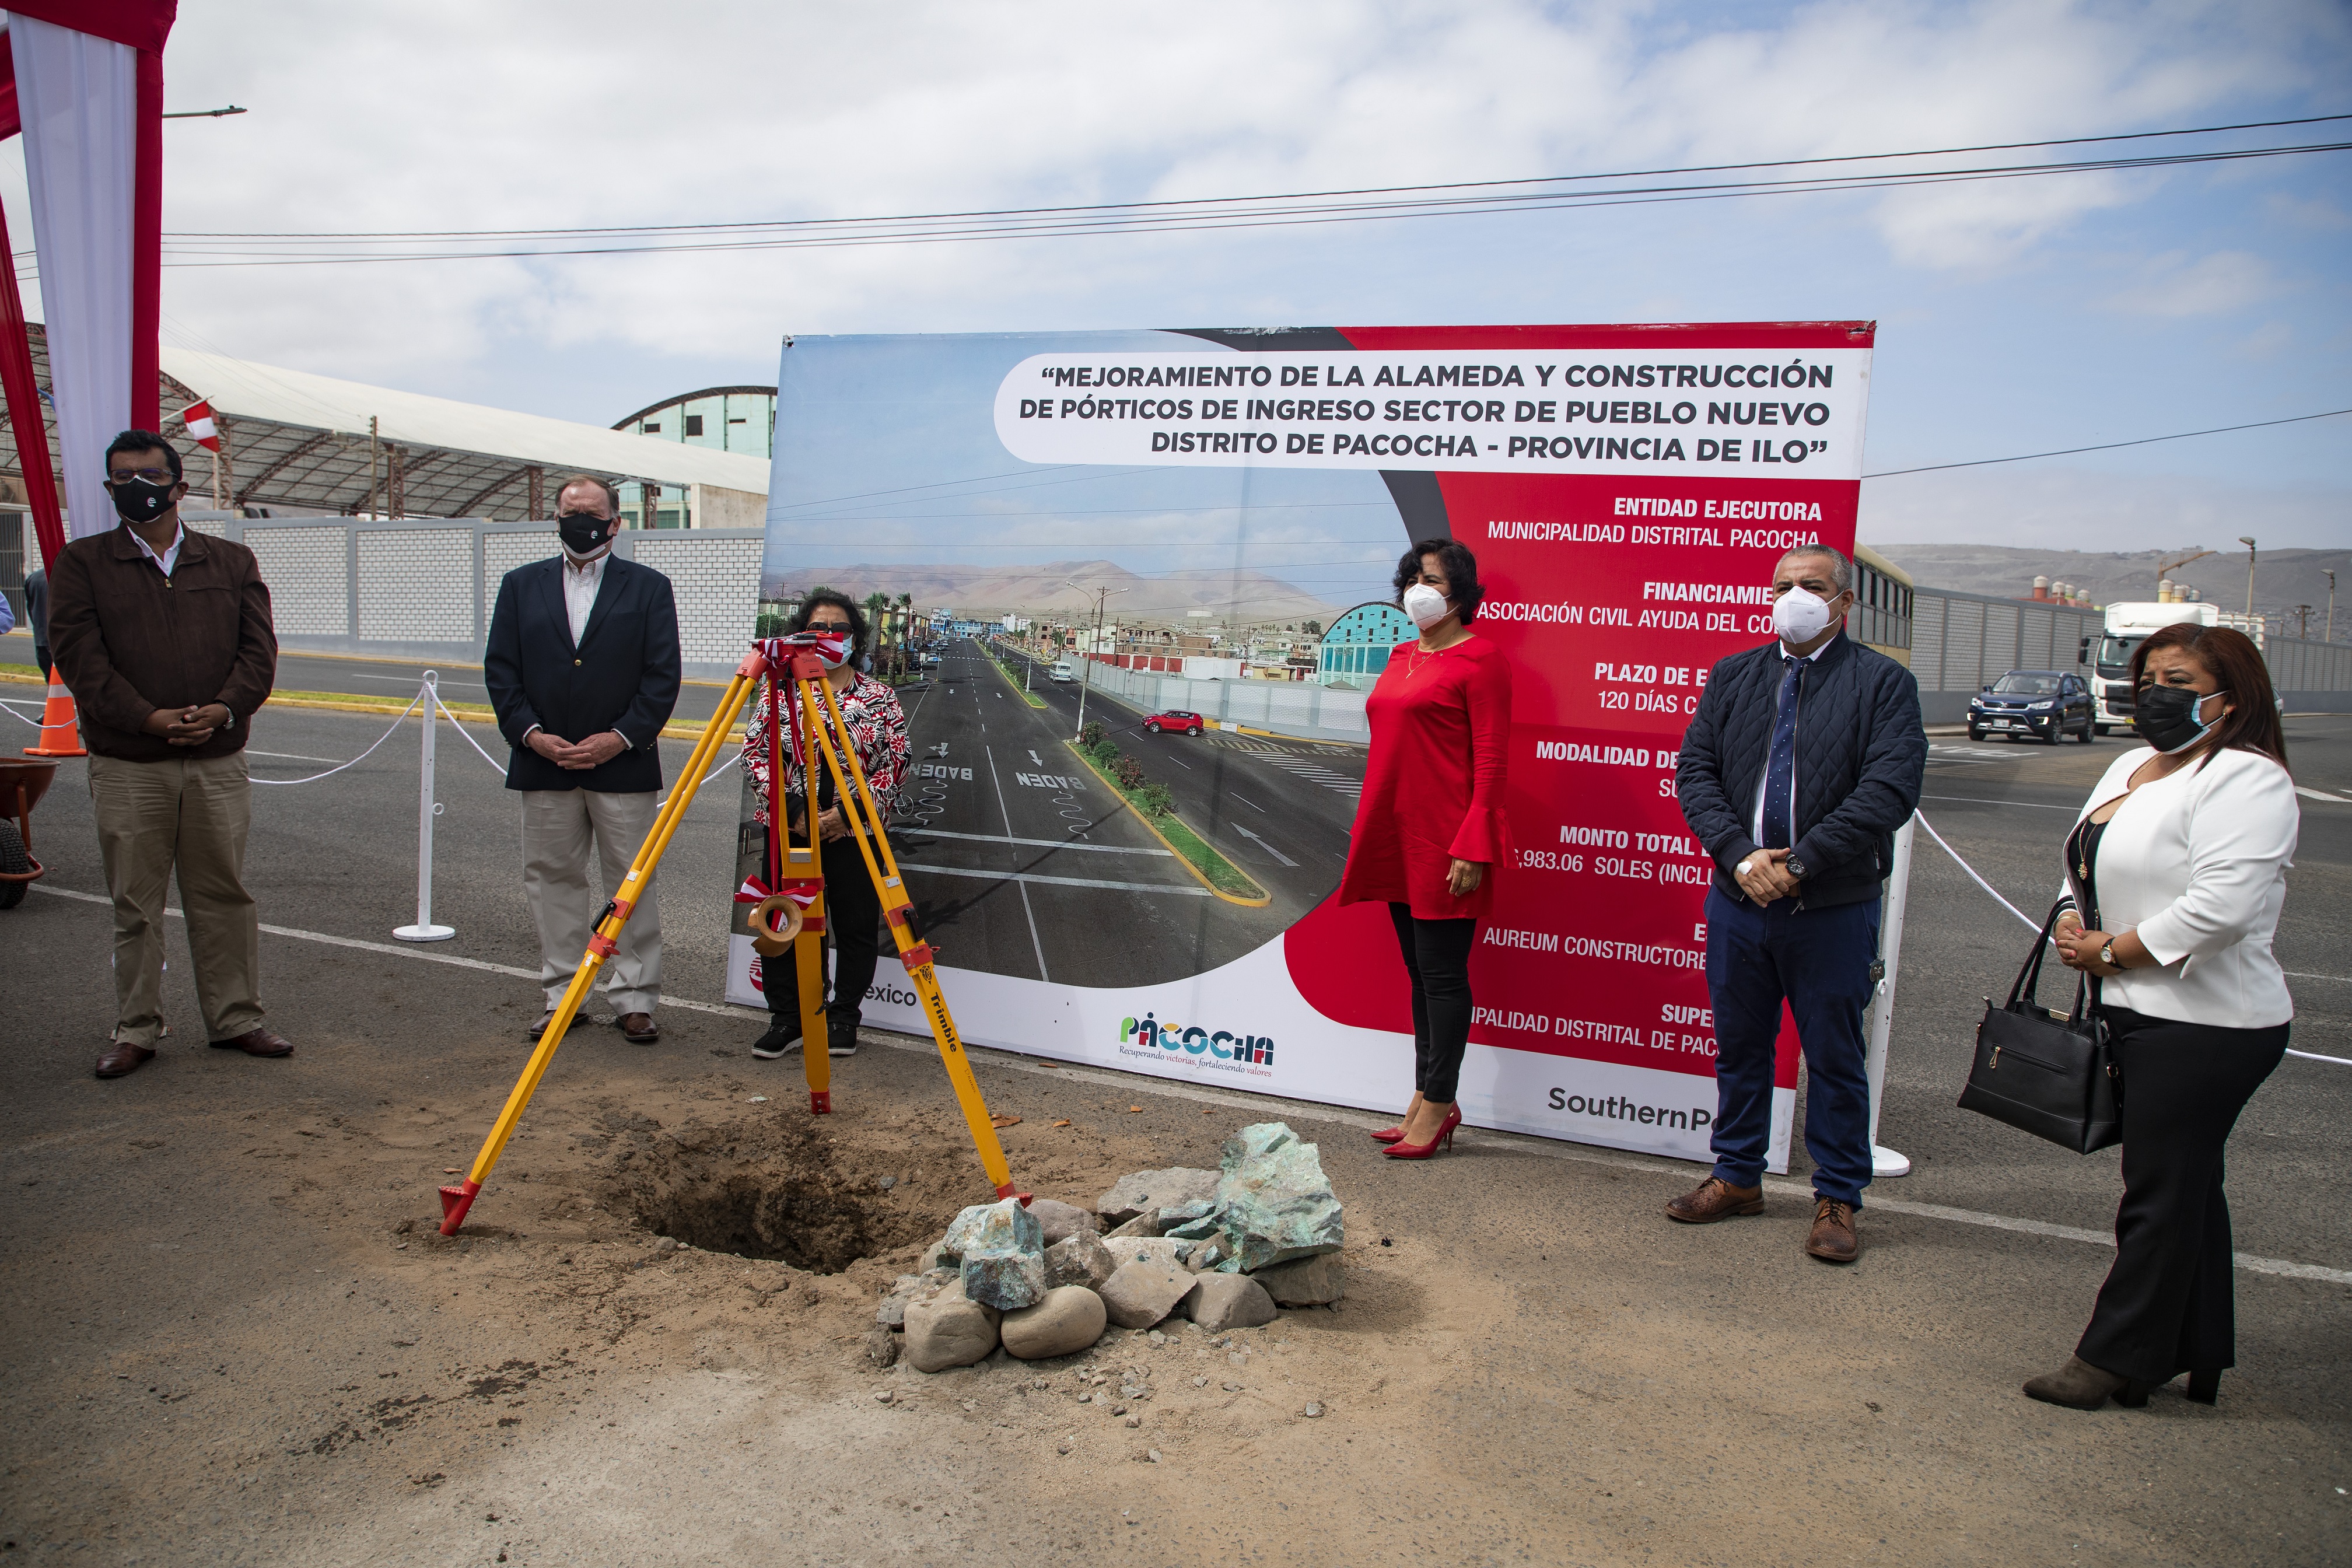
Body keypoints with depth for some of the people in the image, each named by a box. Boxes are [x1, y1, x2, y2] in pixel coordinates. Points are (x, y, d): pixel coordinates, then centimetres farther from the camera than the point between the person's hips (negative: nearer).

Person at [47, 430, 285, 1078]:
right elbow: (79, 656, -5)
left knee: (224, 896, 7)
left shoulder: (232, 562, 11)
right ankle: (135, 1030, 16)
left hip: (219, 763, 1)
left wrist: (224, 709, -15)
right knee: (136, 904, 5)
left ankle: (237, 1018, 17)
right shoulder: (81, 564, 5)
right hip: (126, 766, -1)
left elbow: (258, 648, 3)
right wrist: (149, 718, -17)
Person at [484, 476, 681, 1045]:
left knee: (632, 884, 1)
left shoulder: (649, 587, 4)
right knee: (553, 879, 8)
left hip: (623, 764, -2)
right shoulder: (521, 586, 11)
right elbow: (500, 670, 7)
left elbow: (663, 676, -1)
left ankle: (634, 999, 9)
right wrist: (532, 734, -7)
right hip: (544, 763, 3)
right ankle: (562, 996, 18)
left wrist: (621, 738, -10)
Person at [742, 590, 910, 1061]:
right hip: (786, 826, 1)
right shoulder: (776, 690, 6)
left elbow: (897, 761, 0)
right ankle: (786, 1018, 17)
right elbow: (755, 753, 3)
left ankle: (843, 1018, 17)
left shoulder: (879, 696, 3)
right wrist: (791, 808, -9)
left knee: (856, 925, 2)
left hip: (854, 831, -1)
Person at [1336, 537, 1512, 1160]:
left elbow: (1491, 759, -13)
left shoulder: (1478, 658, -8)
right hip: (1396, 838, 8)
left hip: (1444, 841, -8)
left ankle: (1437, 1104, 10)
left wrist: (1472, 848, -18)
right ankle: (1428, 1100, 23)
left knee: (1441, 973, -1)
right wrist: (1366, 828, 17)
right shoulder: (1402, 656, 16)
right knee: (1419, 971, 14)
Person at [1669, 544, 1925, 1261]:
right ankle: (1738, 1177, 31)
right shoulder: (1733, 676, 9)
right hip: (1739, 900, 4)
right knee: (1739, 1046, 15)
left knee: (1835, 1058, 8)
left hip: (1834, 910, -3)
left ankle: (1837, 1199, 23)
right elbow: (1695, 771, 1)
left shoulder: (1884, 683, -3)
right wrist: (1740, 856, -14)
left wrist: (1798, 864, -19)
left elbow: (1889, 790, -14)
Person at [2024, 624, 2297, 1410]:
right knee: (2187, 1186, 17)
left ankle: (2115, 1358, 10)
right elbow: (2088, 865, 20)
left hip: (2204, 1027, -9)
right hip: (2141, 1014, 9)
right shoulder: (2134, 765, 14)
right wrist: (2072, 921, -2)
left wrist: (2109, 950, -15)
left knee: (2161, 1193, 0)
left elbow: (2218, 910, -25)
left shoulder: (2245, 781, -15)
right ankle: (2197, 1356, 29)